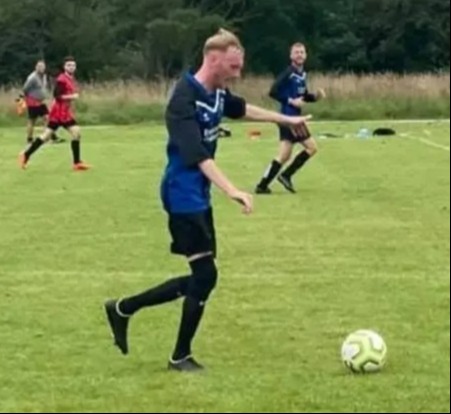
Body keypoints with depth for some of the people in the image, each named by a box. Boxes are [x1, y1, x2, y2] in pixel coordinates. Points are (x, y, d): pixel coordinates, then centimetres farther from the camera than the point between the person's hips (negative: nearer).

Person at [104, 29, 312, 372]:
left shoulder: (218, 93, 5)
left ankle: (123, 309, 25)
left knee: (200, 278, 12)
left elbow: (241, 109, 29)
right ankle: (181, 356, 8)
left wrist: (286, 120, 40)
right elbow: (197, 153, -36)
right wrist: (231, 190, -47)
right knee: (205, 274, -8)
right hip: (184, 196, -9)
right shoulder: (185, 99, -23)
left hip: (200, 196, 9)